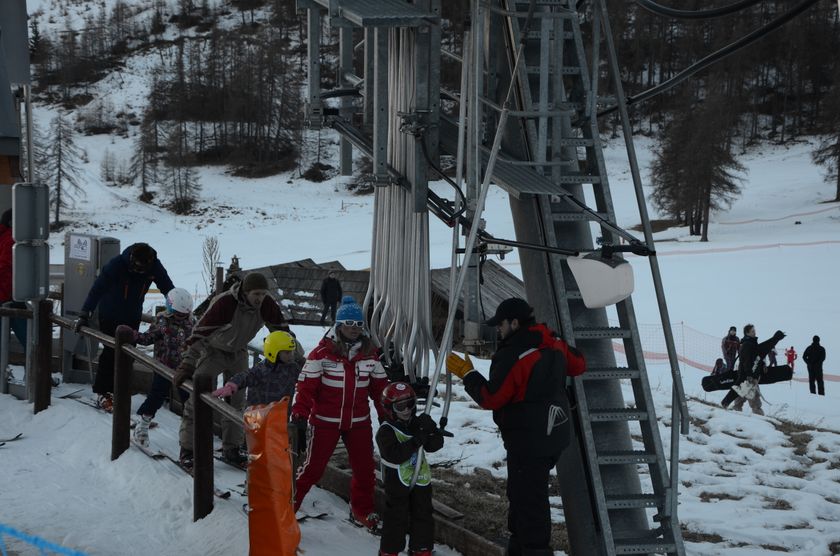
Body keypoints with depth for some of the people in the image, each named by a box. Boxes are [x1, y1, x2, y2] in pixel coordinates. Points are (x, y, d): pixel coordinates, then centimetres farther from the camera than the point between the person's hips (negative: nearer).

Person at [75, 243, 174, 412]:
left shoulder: (155, 267, -16)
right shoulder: (117, 264, -26)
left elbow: (168, 289, -6)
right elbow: (97, 289, -25)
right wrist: (84, 315, -28)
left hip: (133, 317, 4)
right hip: (110, 314, -4)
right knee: (110, 352, -6)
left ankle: (115, 391, 11)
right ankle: (103, 393, 2)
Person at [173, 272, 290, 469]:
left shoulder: (267, 305, -17)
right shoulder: (224, 303, -33)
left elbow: (282, 330, -4)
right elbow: (199, 332, -31)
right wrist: (187, 365, -33)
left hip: (238, 354, 5)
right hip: (212, 351, -5)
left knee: (237, 401, 7)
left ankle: (231, 450, 18)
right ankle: (187, 450, -1)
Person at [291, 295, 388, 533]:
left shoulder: (370, 352, 3)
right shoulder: (323, 352, -11)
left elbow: (379, 385, 11)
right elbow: (306, 384, -11)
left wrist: (385, 414, 11)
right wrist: (300, 413, -16)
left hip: (359, 422, 4)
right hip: (325, 421, -4)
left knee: (365, 468, 8)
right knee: (313, 467, -1)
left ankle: (362, 512, 26)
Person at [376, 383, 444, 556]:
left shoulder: (417, 423, 4)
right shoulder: (386, 431, -13)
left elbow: (436, 444, -2)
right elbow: (393, 455, -28)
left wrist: (431, 430, -23)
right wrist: (416, 442, -32)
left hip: (421, 478, 6)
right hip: (397, 481, -6)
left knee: (423, 515, 12)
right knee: (396, 518, -3)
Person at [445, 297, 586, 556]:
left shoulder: (512, 357, -22)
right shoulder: (554, 344, 4)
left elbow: (491, 398, -19)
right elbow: (578, 364, 18)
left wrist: (466, 373, -9)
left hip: (527, 440, -10)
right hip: (554, 434, 10)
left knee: (528, 497, -2)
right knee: (520, 490, 23)